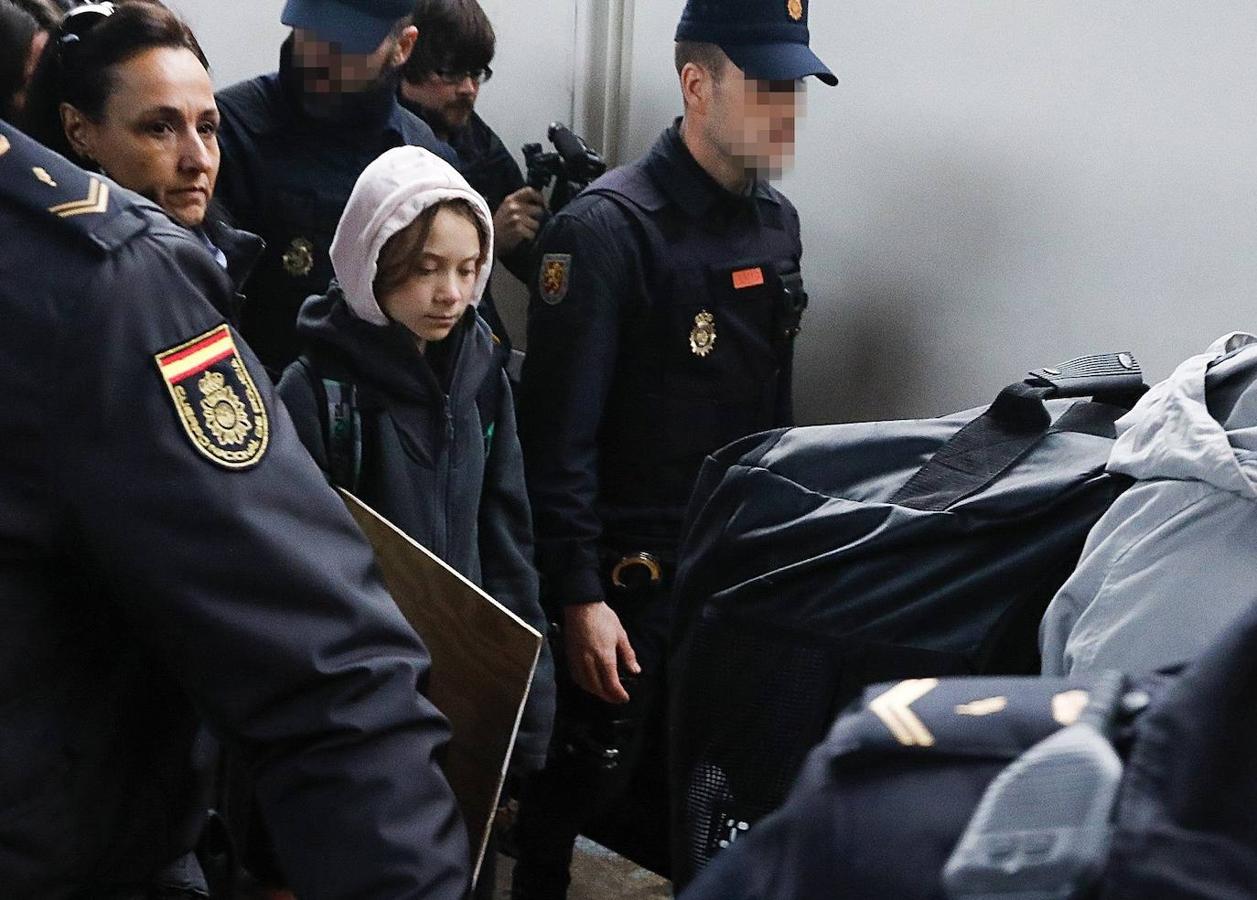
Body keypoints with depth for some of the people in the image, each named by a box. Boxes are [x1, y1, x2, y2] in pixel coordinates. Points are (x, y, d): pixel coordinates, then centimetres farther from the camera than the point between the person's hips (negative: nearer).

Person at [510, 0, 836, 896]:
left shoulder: (778, 222, 6)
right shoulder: (607, 229, -17)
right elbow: (558, 434, -18)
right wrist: (579, 596, -20)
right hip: (629, 570, -6)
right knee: (586, 777, 6)